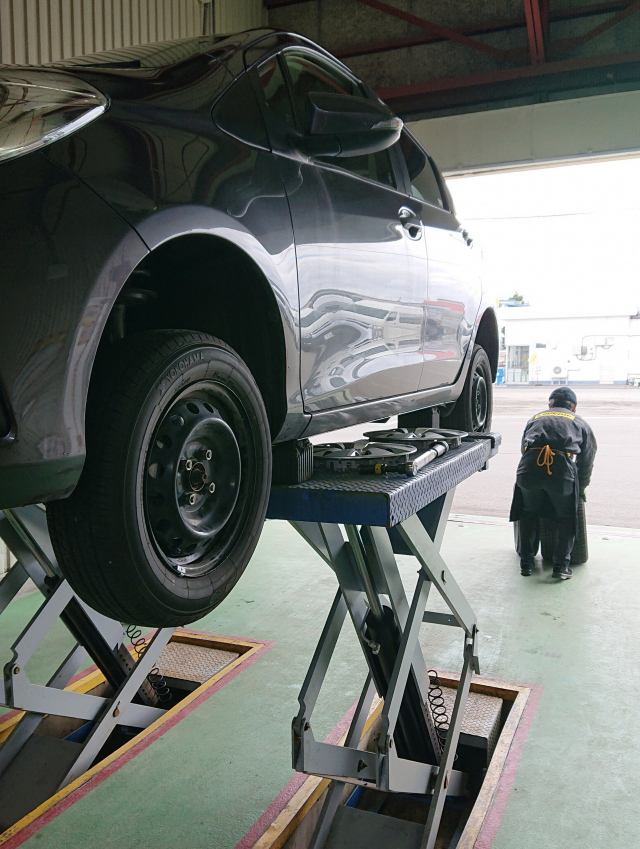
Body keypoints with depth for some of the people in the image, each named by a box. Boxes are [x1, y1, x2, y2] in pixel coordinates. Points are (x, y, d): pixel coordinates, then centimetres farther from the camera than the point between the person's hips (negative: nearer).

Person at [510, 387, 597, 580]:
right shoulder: (579, 423, 28)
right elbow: (587, 462, 30)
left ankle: (526, 562, 25)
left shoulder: (535, 419, 32)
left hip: (529, 469, 2)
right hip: (563, 470, -1)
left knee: (528, 514, 24)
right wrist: (581, 489, 43)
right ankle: (561, 565, 17)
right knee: (566, 518, 21)